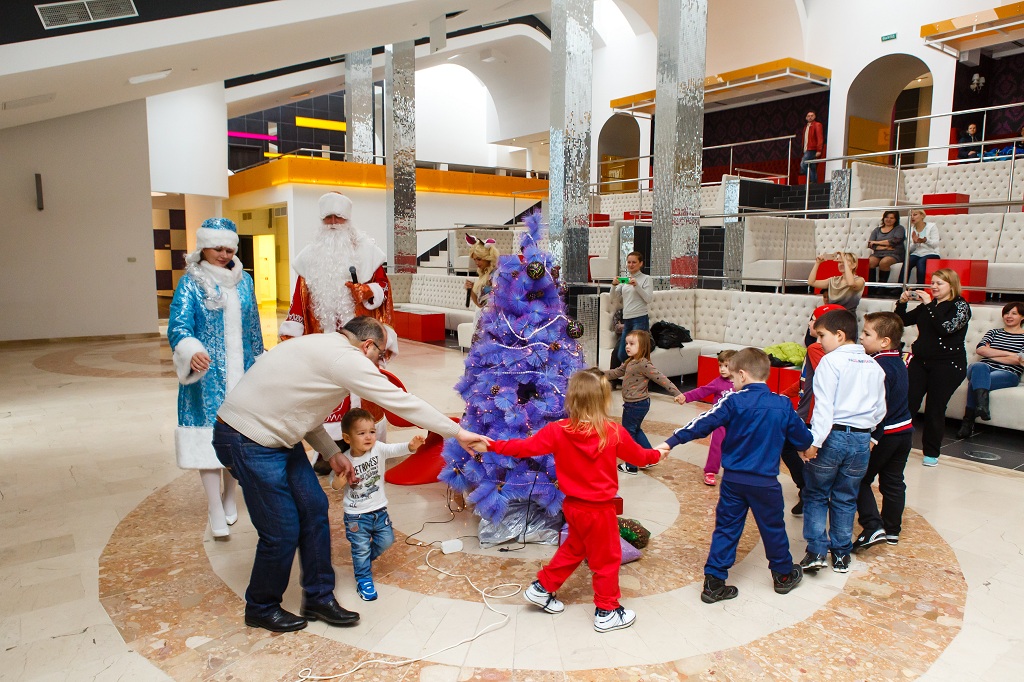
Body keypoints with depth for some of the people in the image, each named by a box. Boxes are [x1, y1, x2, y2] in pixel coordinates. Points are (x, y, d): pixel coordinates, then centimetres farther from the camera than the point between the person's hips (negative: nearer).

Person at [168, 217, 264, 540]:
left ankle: (228, 498, 30)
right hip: (206, 374, -4)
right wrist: (192, 351, -39)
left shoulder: (243, 280, 7)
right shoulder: (190, 283, -5)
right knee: (208, 436, -3)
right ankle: (215, 511, 7)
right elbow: (178, 326, -18)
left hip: (240, 371, 4)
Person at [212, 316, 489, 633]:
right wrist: (458, 433, -11)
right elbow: (402, 402, -18)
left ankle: (318, 597, 23)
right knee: (283, 531, -1)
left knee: (314, 508, 10)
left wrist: (332, 453, 8)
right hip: (248, 441, -10)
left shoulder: (321, 347, 10)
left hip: (275, 437, 10)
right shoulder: (346, 358, -19)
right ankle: (261, 609, 24)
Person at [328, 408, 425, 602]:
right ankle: (364, 580, 28)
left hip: (379, 510, 3)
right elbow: (335, 486, -7)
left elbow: (396, 449, -31)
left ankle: (365, 559, 42)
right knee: (360, 549, 7)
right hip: (356, 515, -3)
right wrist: (341, 476, -30)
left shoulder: (378, 449, -14)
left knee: (386, 541, 15)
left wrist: (411, 446, -52)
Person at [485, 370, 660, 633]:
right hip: (599, 509, -4)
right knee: (606, 559, 12)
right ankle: (606, 612, 25)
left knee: (574, 548, 27)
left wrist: (492, 445, 2)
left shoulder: (558, 431, -13)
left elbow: (526, 447, -9)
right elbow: (639, 457, 1)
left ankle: (542, 588, 36)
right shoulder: (615, 433, -16)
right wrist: (656, 454, 23)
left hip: (572, 505, 4)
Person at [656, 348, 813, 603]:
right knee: (773, 528, 19)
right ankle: (783, 575, 37)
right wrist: (808, 446, 32)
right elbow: (802, 437, 9)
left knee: (726, 528, 7)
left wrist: (671, 442, -17)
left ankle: (714, 582, 7)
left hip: (733, 479, -1)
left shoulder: (733, 402, -12)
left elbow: (702, 424, -18)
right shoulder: (783, 405, -3)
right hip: (766, 482, 1)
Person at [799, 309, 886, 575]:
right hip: (861, 439, 5)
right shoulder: (874, 366, 9)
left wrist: (814, 441, -17)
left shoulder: (831, 361, -10)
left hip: (833, 435, -5)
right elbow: (880, 409, 14)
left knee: (815, 495, 9)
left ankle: (816, 551, 4)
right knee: (846, 499, 16)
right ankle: (841, 555, 23)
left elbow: (824, 405, -17)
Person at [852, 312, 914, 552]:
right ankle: (892, 530, 26)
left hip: (884, 434, -9)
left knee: (860, 480, 1)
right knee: (893, 481, 16)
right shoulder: (899, 362, 8)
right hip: (905, 430, 9)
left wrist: (872, 438, -25)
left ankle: (873, 527, -7)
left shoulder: (879, 366, -21)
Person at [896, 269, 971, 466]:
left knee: (935, 409, 1)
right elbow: (903, 321, 12)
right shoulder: (926, 306, 13)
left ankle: (931, 452, 14)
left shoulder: (960, 306, -4)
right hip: (920, 361, 5)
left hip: (947, 365, -5)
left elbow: (946, 327, -21)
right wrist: (902, 303, -5)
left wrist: (930, 305, -21)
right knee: (907, 404, -2)